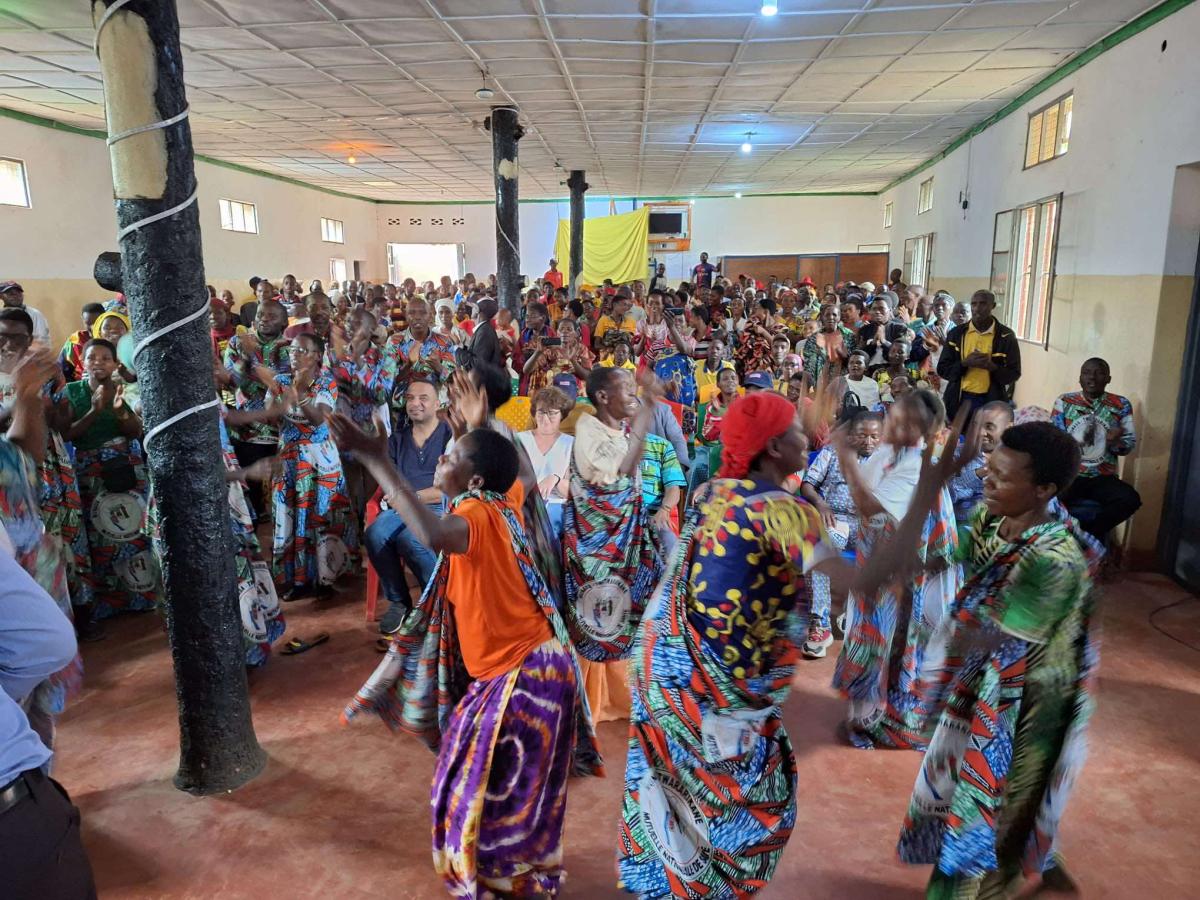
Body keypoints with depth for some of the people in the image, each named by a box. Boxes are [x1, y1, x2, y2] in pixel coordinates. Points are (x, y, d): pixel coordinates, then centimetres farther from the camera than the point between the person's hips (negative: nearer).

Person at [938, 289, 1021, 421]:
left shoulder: (1005, 336, 1)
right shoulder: (956, 333, 5)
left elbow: (1014, 374, 3)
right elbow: (942, 369, 4)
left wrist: (992, 366, -16)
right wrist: (965, 363, -13)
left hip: (991, 402, -1)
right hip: (959, 399, 2)